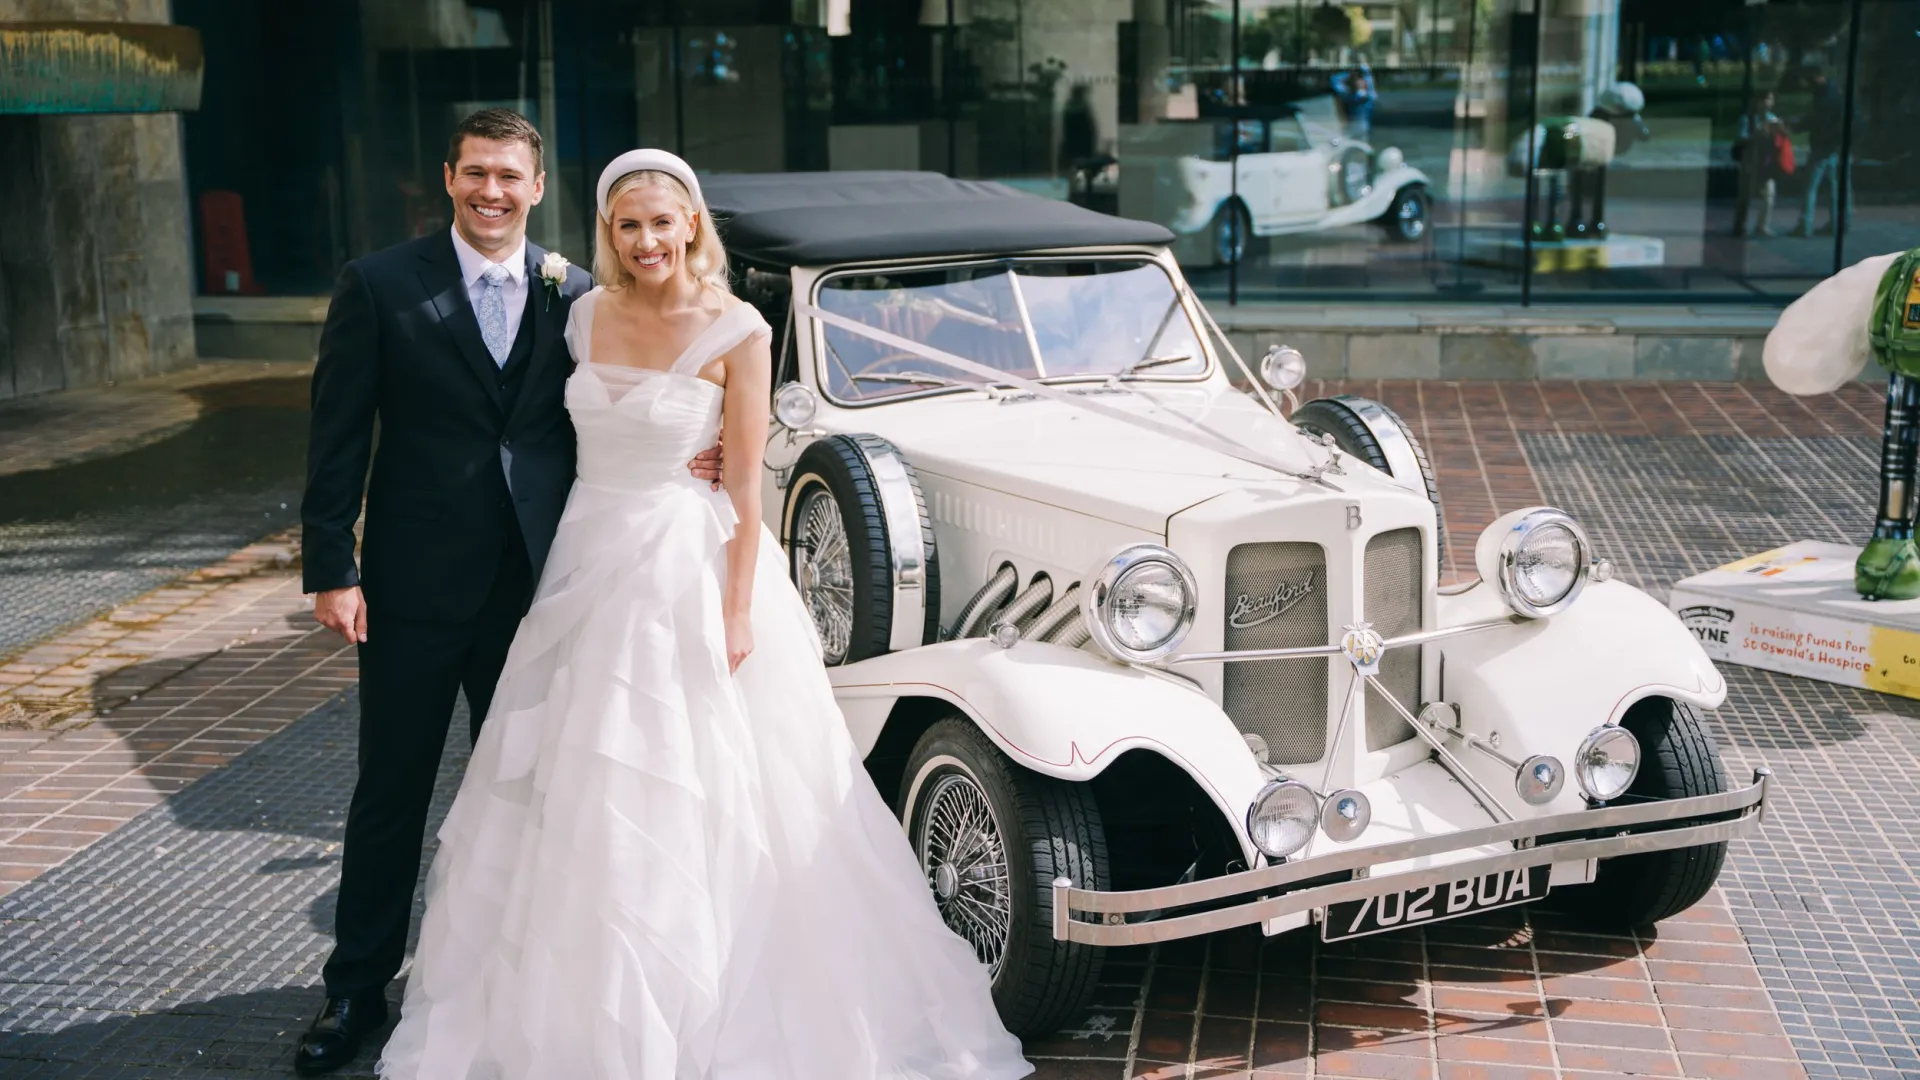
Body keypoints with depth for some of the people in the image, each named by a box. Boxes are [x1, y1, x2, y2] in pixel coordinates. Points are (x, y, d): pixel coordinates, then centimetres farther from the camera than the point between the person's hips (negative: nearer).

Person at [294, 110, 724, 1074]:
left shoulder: (573, 295, 2)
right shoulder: (380, 286, -5)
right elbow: (337, 441, -6)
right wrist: (332, 571, -11)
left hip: (534, 584, 2)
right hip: (415, 585, -2)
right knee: (391, 791, 9)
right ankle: (357, 989, 23)